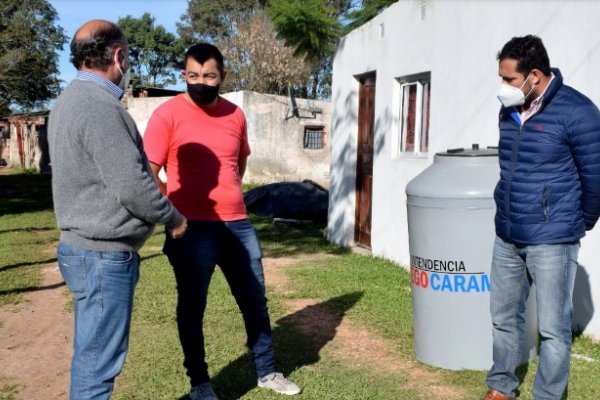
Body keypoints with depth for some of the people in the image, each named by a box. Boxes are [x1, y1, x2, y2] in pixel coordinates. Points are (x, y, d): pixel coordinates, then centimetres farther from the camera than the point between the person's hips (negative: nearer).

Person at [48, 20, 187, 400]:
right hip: (104, 255, -10)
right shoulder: (99, 106, -20)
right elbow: (131, 186, -23)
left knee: (92, 353, 20)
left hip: (87, 246, 10)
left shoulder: (72, 99, 12)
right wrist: (173, 217, -6)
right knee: (99, 358, 1)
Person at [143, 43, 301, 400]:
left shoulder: (235, 115, 8)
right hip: (192, 228, -5)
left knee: (255, 300, 14)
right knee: (193, 306, 8)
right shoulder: (168, 114, -7)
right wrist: (172, 214, -7)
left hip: (238, 224, 5)